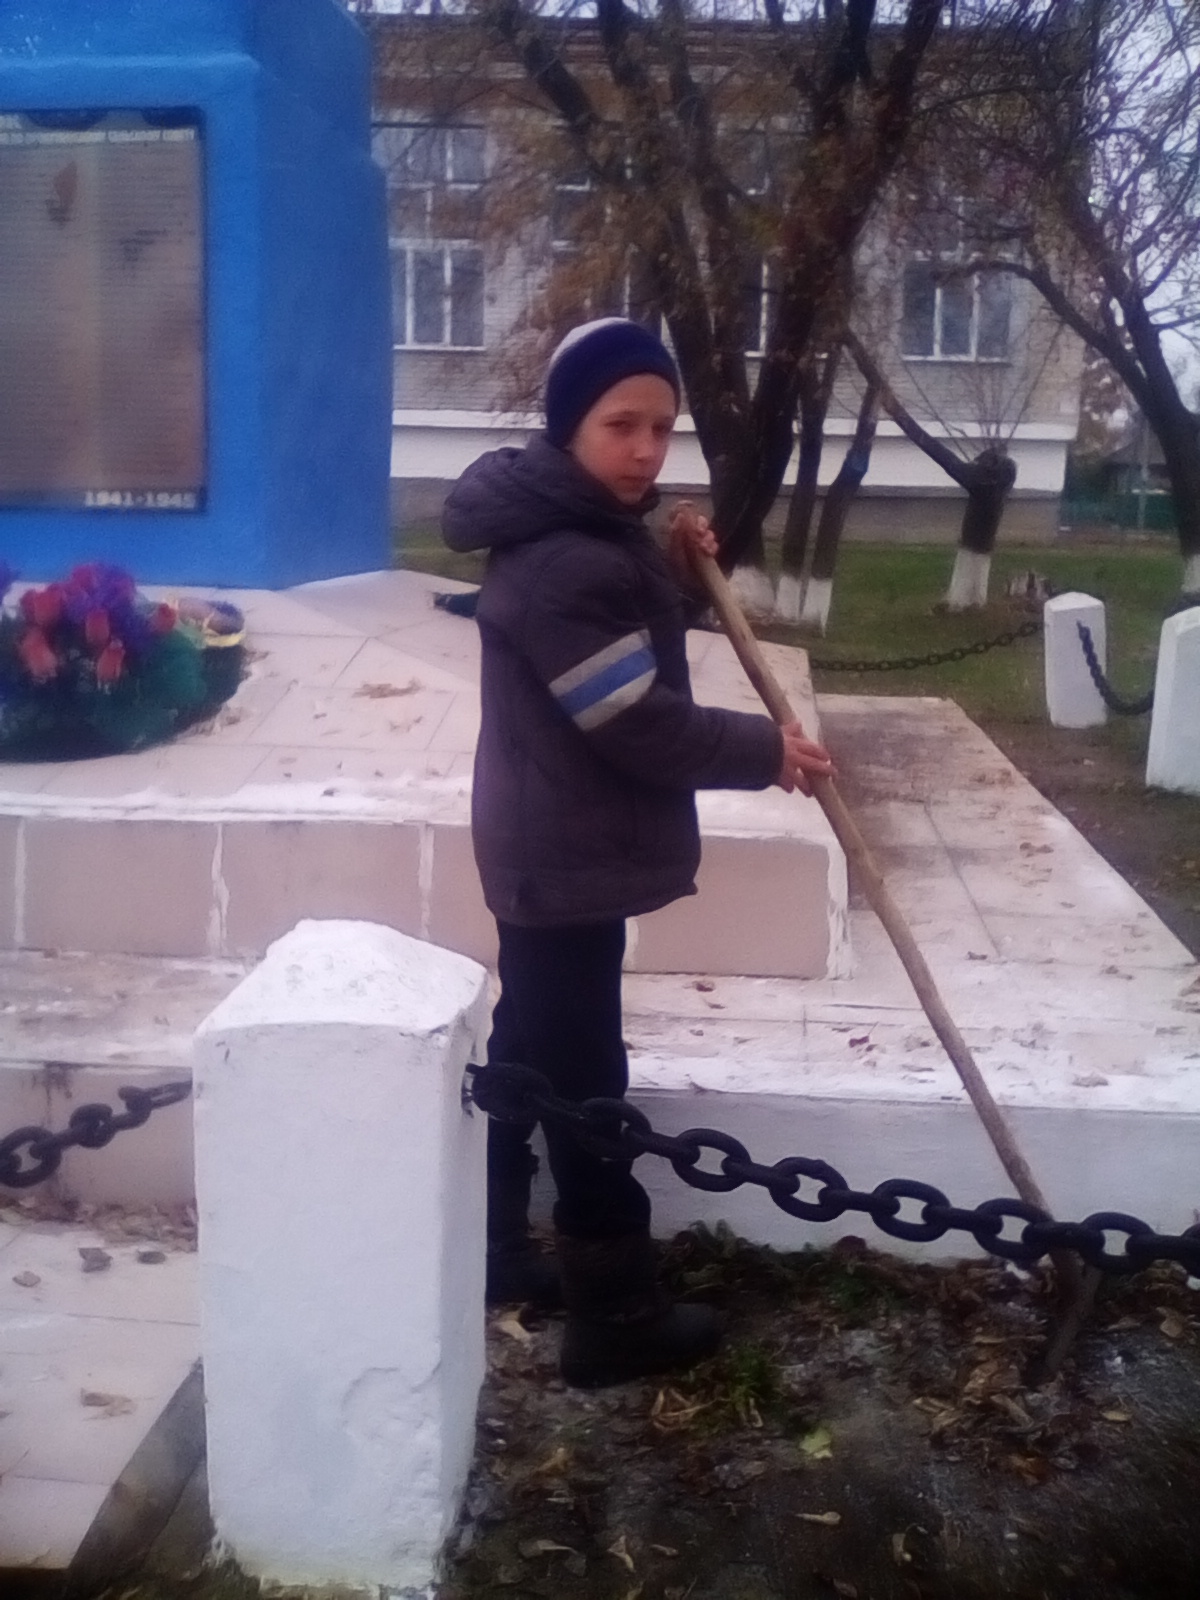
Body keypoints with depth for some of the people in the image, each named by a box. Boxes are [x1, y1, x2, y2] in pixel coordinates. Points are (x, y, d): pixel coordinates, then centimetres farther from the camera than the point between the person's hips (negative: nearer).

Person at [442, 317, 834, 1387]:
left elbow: (634, 631, 21)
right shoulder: (559, 560, -25)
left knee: (528, 1054, 20)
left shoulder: (586, 527, 9)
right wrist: (764, 750, -12)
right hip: (569, 857, -11)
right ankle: (617, 1321, 11)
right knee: (585, 1084, -1)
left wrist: (678, 566, 5)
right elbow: (638, 724, -24)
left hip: (551, 848, 11)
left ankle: (495, 1253, 35)